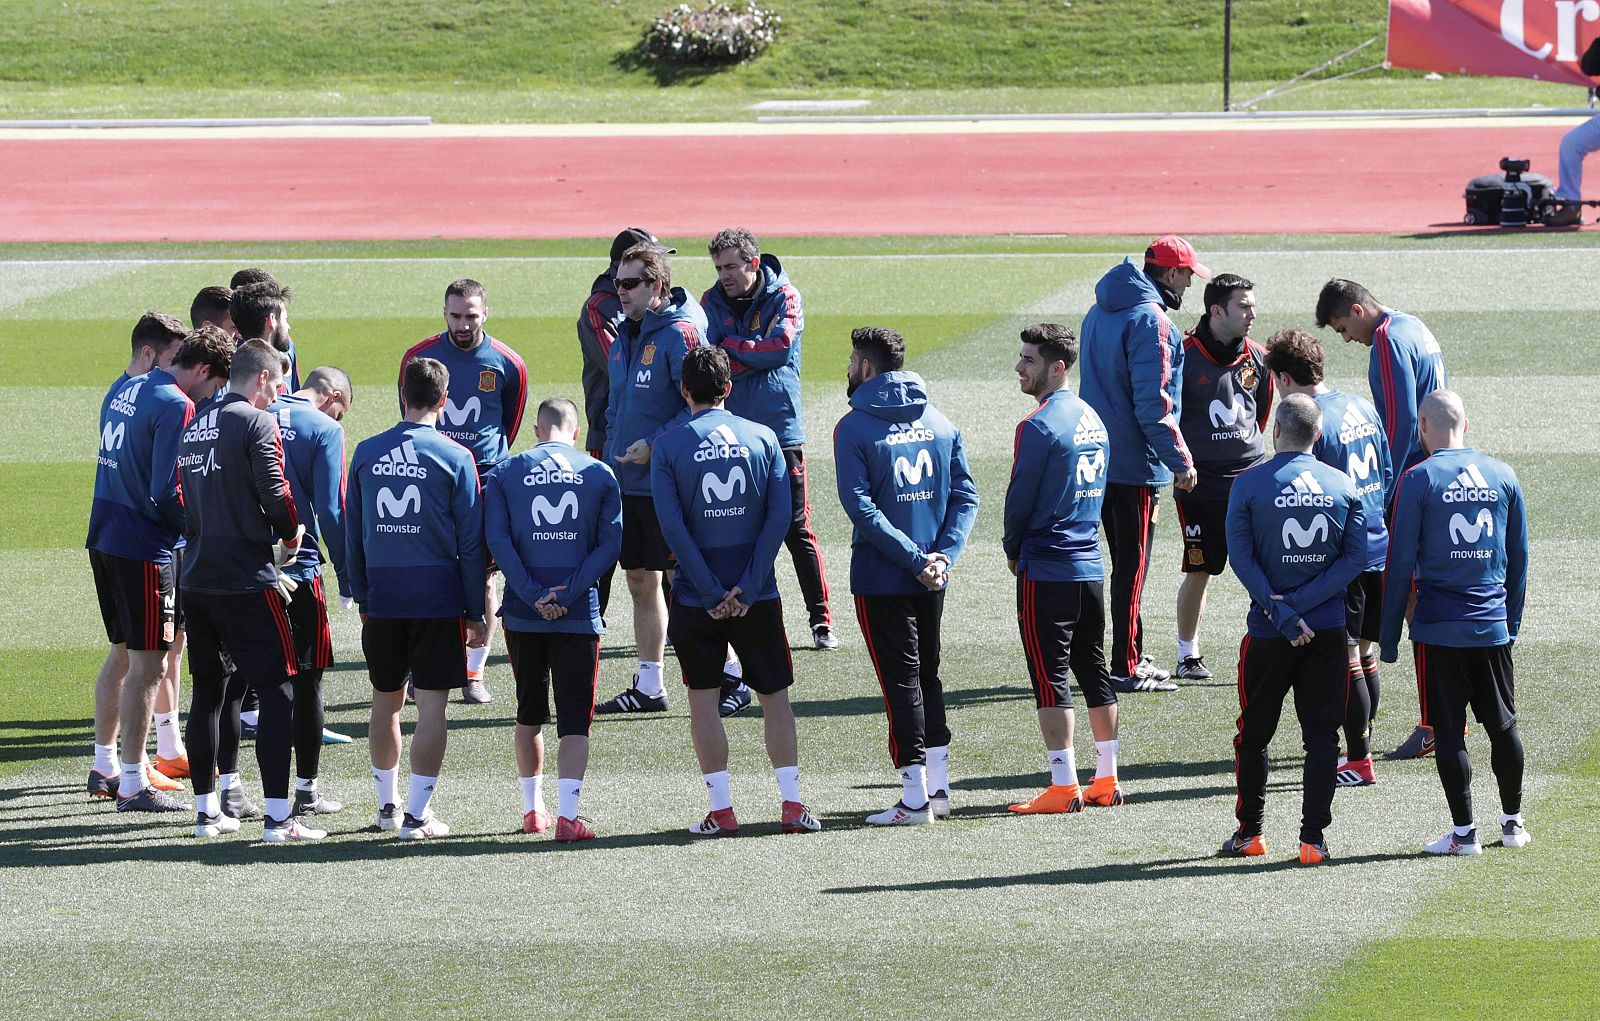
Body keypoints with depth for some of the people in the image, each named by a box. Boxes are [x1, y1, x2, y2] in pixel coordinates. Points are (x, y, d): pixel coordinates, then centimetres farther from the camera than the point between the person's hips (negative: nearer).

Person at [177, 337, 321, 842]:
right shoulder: (257, 423, -10)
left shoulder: (195, 426, 14)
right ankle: (277, 818, -8)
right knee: (277, 694, -4)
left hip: (196, 578, 7)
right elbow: (274, 493, -20)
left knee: (207, 692, 15)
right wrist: (291, 534, 1)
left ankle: (206, 810, 20)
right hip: (247, 582, -7)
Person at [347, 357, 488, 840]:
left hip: (382, 596, 3)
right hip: (438, 595, -3)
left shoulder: (366, 453, 4)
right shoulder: (455, 457, -5)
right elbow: (471, 542, -4)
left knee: (386, 700, 16)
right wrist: (475, 613, 2)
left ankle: (387, 804, 26)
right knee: (431, 706, -1)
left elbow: (352, 533, 9)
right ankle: (417, 814, -4)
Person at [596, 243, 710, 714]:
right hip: (626, 481, 8)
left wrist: (655, 444, -23)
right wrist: (612, 451, 15)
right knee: (641, 583, 13)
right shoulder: (624, 335, 12)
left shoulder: (680, 334, -14)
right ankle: (647, 687, 20)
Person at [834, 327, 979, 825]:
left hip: (881, 579, -5)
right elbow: (966, 496, 2)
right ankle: (939, 788, 17)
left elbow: (860, 506, -18)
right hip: (933, 579, 5)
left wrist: (915, 559, -17)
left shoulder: (854, 427, -9)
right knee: (927, 676, 17)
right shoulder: (940, 423, 7)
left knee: (901, 681, -1)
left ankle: (915, 798, -1)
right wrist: (941, 556, -6)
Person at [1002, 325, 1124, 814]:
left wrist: (1013, 550, 5)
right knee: (1094, 669, 13)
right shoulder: (1092, 419, 11)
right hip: (1091, 567, 8)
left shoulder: (1039, 426, -15)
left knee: (1050, 676, -4)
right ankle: (1107, 780, 17)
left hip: (1047, 571, -8)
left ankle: (1063, 785, -5)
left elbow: (1020, 499, -13)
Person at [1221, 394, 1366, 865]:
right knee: (1321, 736, 6)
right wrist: (1300, 606, -11)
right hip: (1328, 631, 1)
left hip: (1267, 633, -1)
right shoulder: (1344, 486, 1)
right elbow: (1355, 557, -5)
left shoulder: (1250, 484, -6)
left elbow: (1242, 558, -13)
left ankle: (1249, 831, 20)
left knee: (1253, 735, 14)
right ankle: (1314, 838, 0)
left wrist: (1281, 612, -13)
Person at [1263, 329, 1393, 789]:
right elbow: (1387, 475, 16)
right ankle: (1361, 750, 24)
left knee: (1346, 659, -2)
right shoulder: (1362, 407, 8)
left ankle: (1359, 763, 1)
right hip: (1381, 550, 8)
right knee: (1366, 653, 16)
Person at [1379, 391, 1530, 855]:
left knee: (1448, 730, 2)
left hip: (1438, 629, -4)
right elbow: (1519, 557, 11)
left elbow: (1400, 564, -7)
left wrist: (1389, 637, 0)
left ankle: (1463, 831, 4)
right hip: (1493, 626, 4)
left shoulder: (1418, 481, -7)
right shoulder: (1503, 476, 5)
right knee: (1503, 726, 14)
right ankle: (1512, 822, 22)